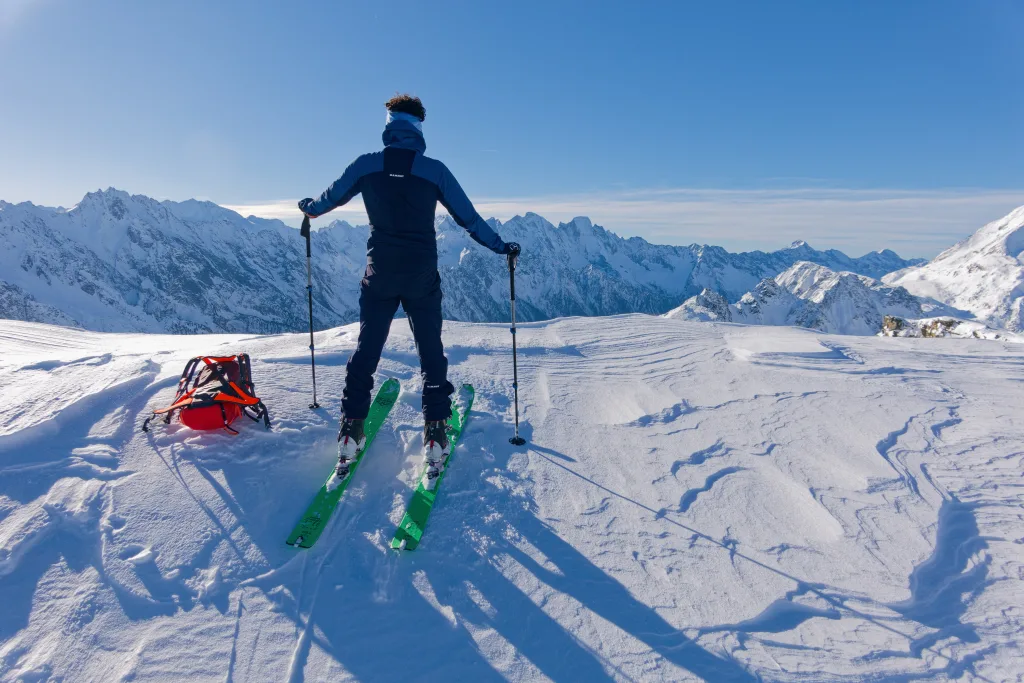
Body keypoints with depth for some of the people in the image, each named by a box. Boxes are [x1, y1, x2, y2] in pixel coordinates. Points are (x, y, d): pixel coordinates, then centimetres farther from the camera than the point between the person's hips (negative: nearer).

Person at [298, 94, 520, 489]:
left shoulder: (366, 165, -3)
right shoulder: (435, 171, -6)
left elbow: (331, 197, 11)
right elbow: (468, 217, 0)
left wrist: (310, 208, 34)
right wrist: (500, 246, 12)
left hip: (380, 275, 1)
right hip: (422, 278, -1)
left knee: (367, 348, 12)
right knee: (431, 352, 8)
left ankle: (350, 432, 14)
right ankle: (435, 437, 8)